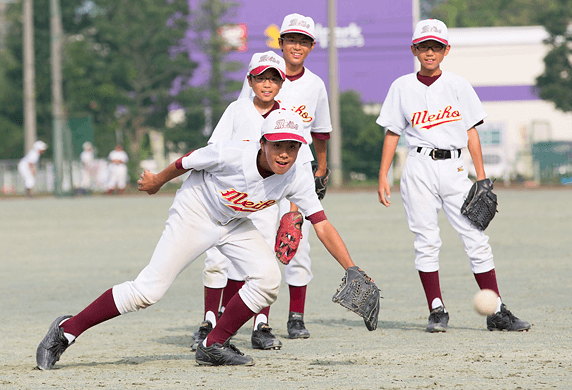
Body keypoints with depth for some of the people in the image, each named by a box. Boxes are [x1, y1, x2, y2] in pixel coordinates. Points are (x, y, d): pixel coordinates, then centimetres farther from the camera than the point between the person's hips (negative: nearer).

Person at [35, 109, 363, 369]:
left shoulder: (298, 180, -21)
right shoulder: (232, 155, -33)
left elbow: (323, 227, -20)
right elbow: (188, 162, -14)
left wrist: (352, 269, -30)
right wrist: (157, 181, 5)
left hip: (236, 224, 5)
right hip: (195, 214, -5)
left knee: (268, 278, -18)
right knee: (149, 290, -13)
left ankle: (214, 346, 0)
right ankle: (67, 331, -3)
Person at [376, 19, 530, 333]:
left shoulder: (458, 85, 8)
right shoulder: (402, 87, 8)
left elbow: (471, 131, 8)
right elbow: (392, 133, 10)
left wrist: (481, 176, 3)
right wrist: (383, 176, 4)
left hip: (454, 168, 0)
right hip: (419, 168, 0)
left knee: (477, 240, -5)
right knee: (426, 241, -4)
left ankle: (497, 311, -3)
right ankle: (437, 311, 2)